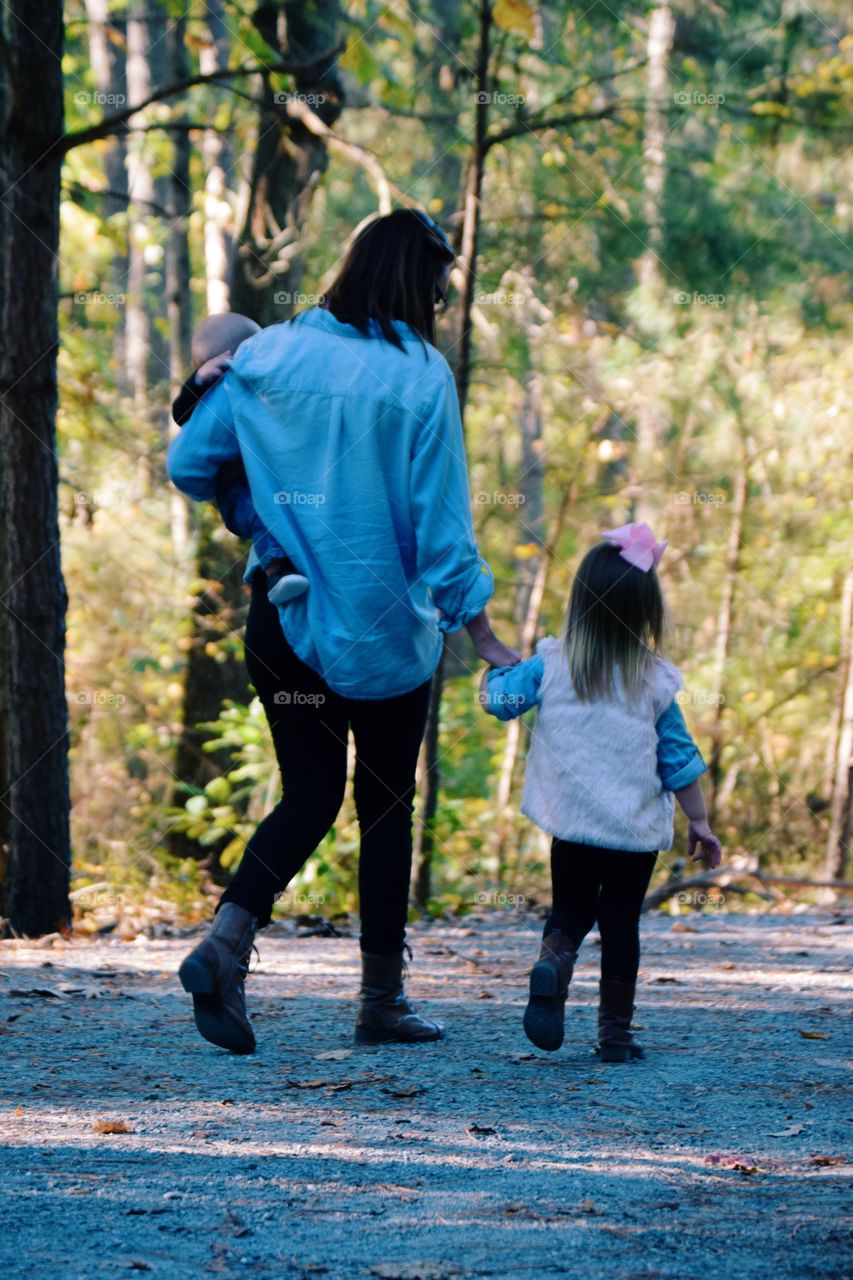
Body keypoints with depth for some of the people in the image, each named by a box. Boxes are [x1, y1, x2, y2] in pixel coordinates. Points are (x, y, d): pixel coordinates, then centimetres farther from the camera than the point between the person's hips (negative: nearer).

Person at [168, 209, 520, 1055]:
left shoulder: (268, 354, 1)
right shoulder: (419, 375, -11)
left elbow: (189, 463, 5)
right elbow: (441, 525, -13)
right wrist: (483, 637, -7)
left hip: (282, 618, 4)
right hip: (384, 628, -3)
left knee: (308, 796, 13)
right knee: (385, 804, 11)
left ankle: (224, 943, -11)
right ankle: (381, 1001, 17)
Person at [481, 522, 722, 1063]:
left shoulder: (551, 665, -6)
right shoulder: (655, 681, -4)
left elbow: (498, 695, 1)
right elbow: (679, 759, 0)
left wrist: (498, 669, 25)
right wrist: (700, 822, 10)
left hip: (573, 825, 1)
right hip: (638, 832, 0)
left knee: (570, 913, 16)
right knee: (621, 925, 9)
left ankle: (554, 962, -17)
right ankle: (615, 1031, 9)